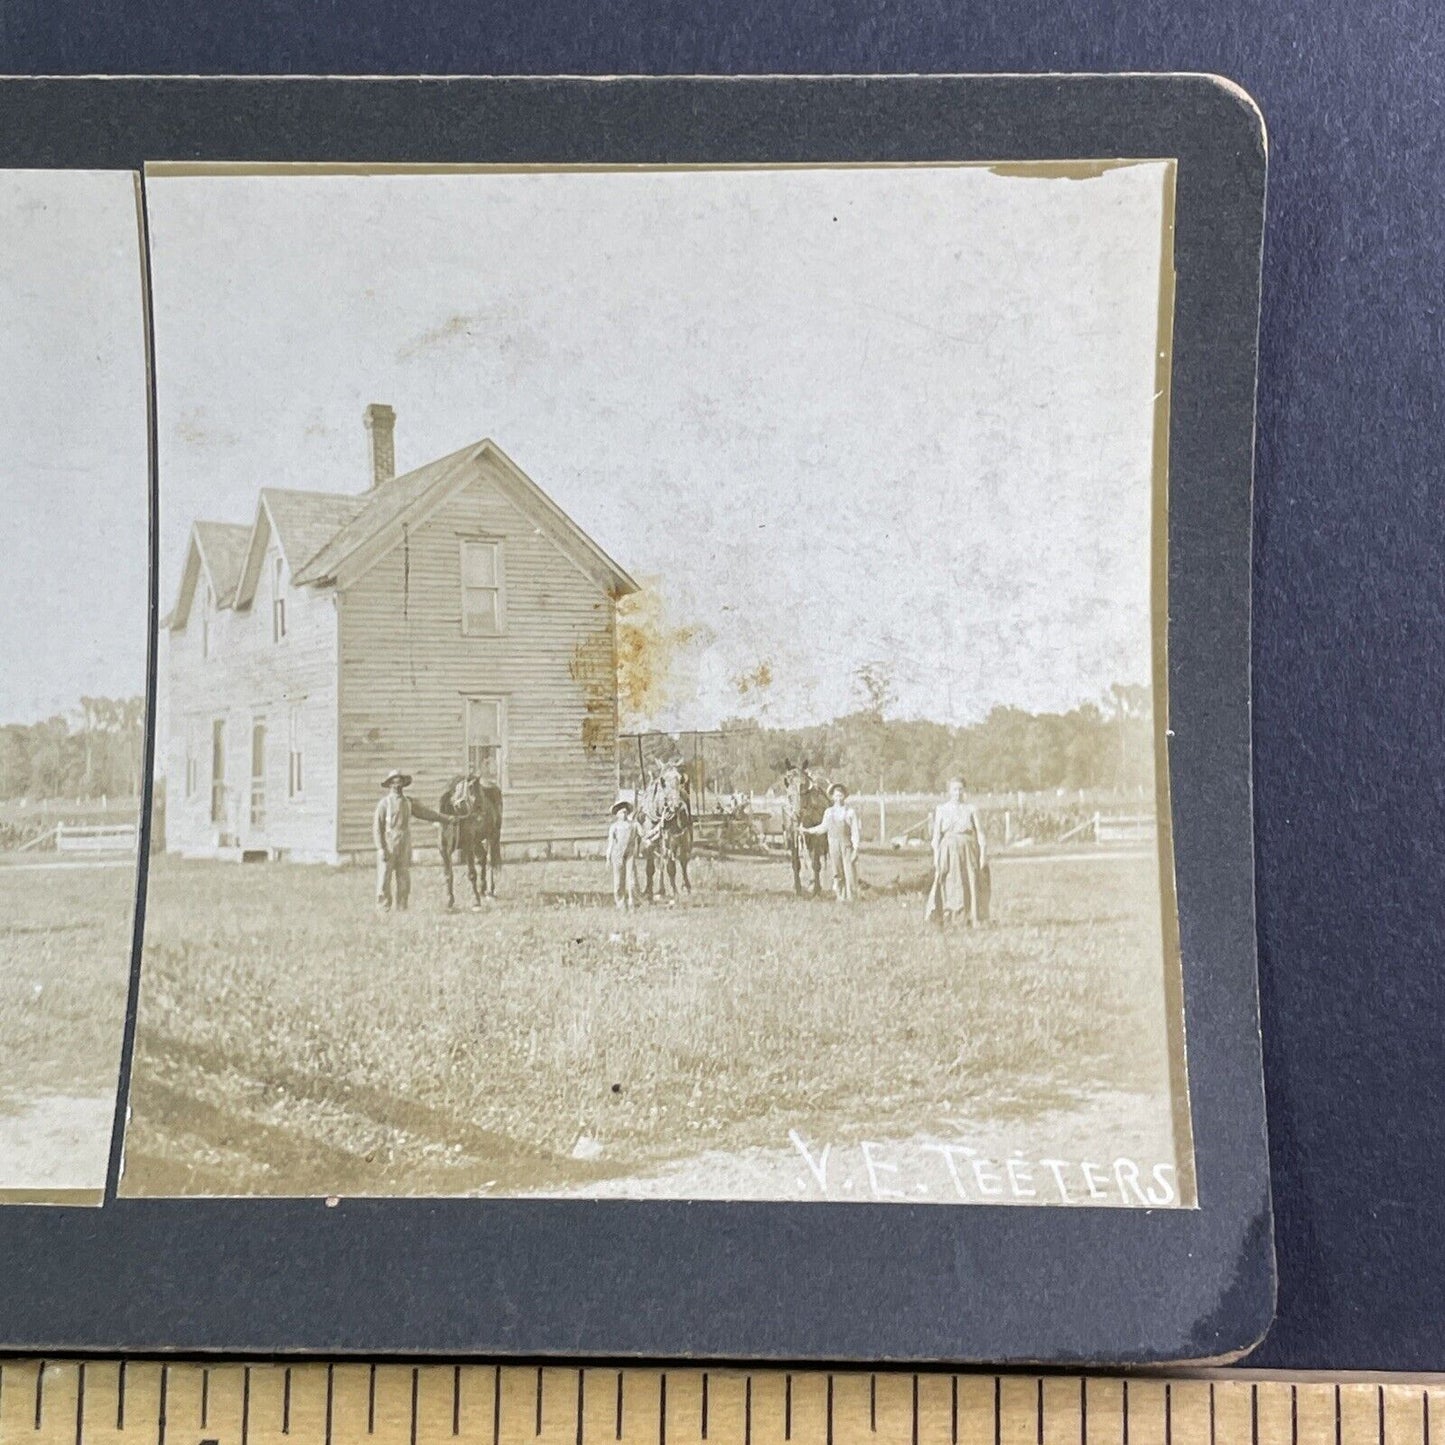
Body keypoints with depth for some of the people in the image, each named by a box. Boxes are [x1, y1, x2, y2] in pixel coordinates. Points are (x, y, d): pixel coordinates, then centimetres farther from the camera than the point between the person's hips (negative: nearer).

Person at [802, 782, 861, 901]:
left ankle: (849, 896, 9)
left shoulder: (850, 812, -2)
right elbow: (823, 827, 21)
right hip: (833, 846, 2)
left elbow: (855, 832, -3)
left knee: (849, 871, -2)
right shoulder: (828, 812, 6)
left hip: (847, 846, -2)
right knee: (837, 873, 5)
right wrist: (808, 830, 20)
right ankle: (839, 895, 14)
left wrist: (855, 848, -8)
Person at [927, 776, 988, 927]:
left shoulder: (971, 809, 6)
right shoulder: (941, 809, 7)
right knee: (947, 886, -9)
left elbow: (981, 835, 4)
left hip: (968, 852, 0)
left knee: (971, 886, -3)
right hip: (948, 852, 0)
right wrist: (936, 859, -5)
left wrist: (983, 856, -4)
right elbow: (936, 835, 4)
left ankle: (974, 923, 1)